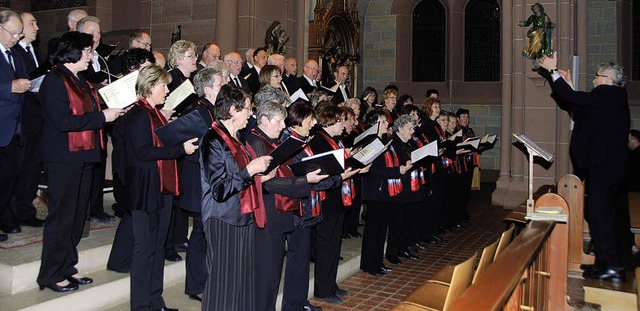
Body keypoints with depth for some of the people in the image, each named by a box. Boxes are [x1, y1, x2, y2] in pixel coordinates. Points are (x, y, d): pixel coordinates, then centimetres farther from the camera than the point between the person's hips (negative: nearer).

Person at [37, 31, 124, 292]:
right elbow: (62, 121, -21)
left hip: (84, 156, 9)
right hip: (63, 158, -9)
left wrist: (112, 111, 2)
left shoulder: (81, 80, 17)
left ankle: (67, 268, 25)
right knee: (62, 216, -2)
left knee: (77, 215, 13)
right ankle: (51, 274, 10)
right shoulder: (54, 80, -11)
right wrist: (101, 117, -17)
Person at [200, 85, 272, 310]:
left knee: (244, 277, 14)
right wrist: (250, 169, -20)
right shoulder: (213, 141, -15)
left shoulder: (237, 140, 13)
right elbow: (220, 189, -21)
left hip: (244, 218, 9)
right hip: (224, 222, -9)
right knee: (224, 281, 1)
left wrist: (261, 175, 7)